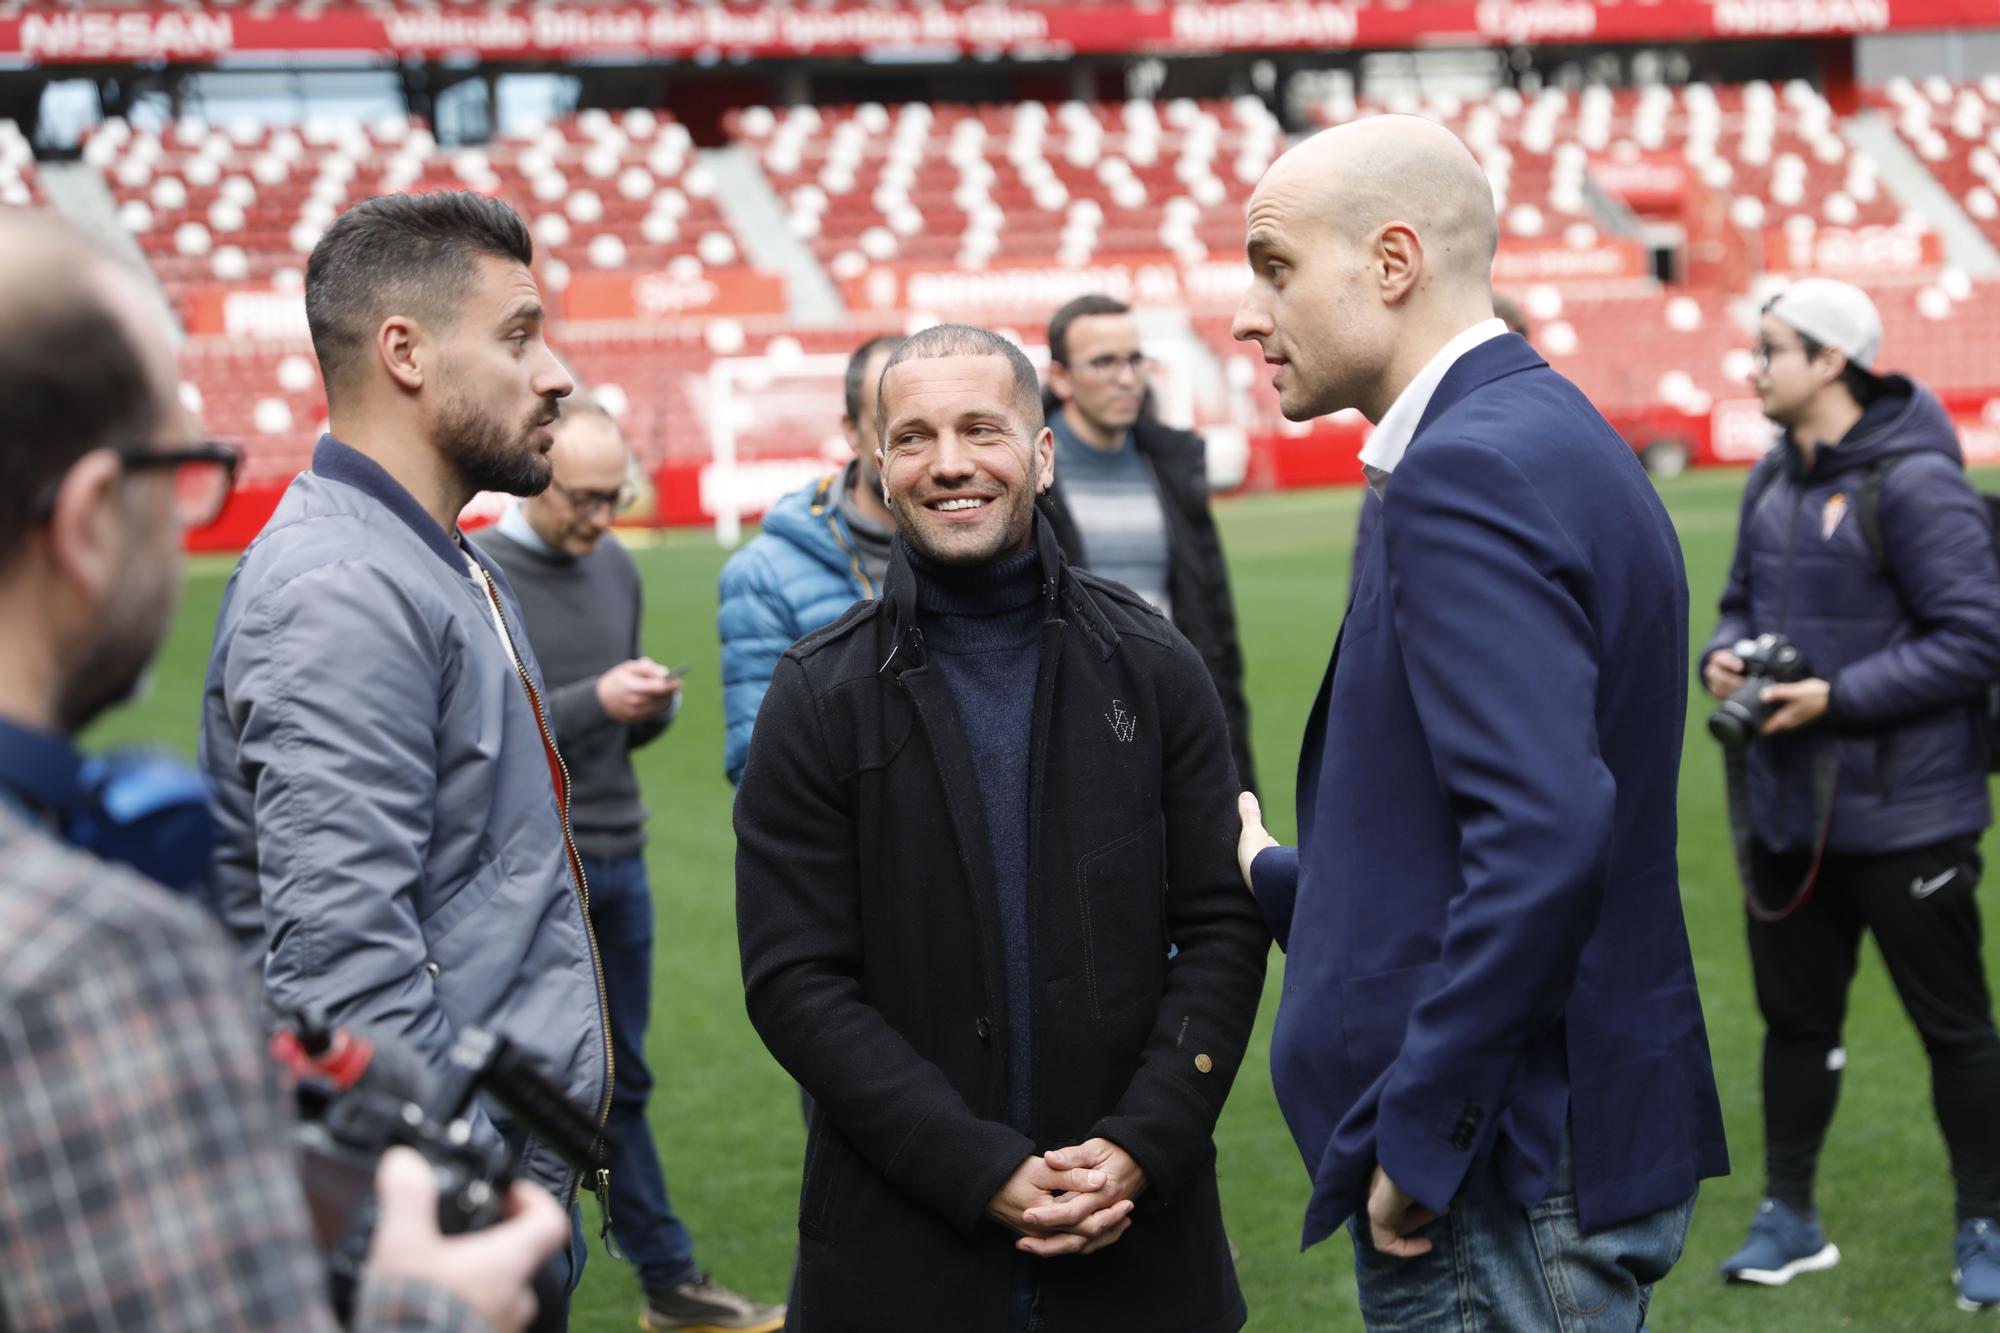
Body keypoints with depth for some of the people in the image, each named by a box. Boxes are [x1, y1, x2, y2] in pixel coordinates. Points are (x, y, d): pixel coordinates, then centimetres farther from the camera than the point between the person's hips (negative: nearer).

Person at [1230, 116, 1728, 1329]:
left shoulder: (1467, 471, -19)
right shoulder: (1550, 435, 12)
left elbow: (1544, 839, -29)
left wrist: (1417, 1141, -22)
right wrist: (1279, 881, 23)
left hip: (1508, 1182, -10)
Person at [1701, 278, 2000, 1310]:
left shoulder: (1913, 485, -16)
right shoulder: (1772, 483, 8)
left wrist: (1839, 698, -22)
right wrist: (1723, 655, -3)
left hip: (1904, 812, -7)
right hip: (1786, 809, 7)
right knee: (1794, 1016, 15)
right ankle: (1788, 1216, 28)